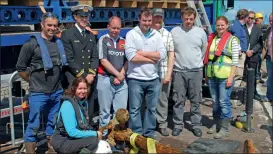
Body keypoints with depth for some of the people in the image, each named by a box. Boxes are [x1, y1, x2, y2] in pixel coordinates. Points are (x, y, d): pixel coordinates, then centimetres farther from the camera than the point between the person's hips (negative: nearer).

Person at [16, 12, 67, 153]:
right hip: (39, 93, -5)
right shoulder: (31, 44, -8)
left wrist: (57, 81, 11)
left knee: (53, 123, 16)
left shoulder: (59, 43, 7)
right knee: (34, 125, 1)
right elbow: (21, 68, -3)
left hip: (57, 92, 5)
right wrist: (33, 82, 2)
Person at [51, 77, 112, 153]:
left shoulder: (84, 102, 5)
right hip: (63, 142, -8)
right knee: (93, 140, -26)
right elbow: (72, 132, -25)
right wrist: (95, 134, -19)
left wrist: (95, 133, -8)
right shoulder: (67, 105, -20)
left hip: (75, 138, 8)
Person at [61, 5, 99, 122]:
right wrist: (83, 75, -12)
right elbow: (69, 59, -9)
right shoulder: (67, 34, -2)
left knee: (89, 112, 9)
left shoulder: (91, 36, 17)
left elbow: (95, 57, 12)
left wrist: (91, 74, -4)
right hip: (75, 80, -5)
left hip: (90, 79, 5)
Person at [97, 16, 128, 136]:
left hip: (121, 80, 4)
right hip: (105, 79, -4)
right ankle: (104, 135, 13)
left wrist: (121, 75, -5)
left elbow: (126, 61, 10)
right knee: (105, 111, 3)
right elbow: (103, 61, -8)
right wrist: (117, 74, -7)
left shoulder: (124, 41, 11)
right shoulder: (103, 40, -1)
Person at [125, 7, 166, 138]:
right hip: (136, 79, -4)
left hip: (153, 79, 4)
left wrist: (142, 53, -10)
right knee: (135, 109, 4)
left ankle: (149, 134, 26)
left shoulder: (156, 35, 7)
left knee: (152, 108, 13)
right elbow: (131, 56, -15)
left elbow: (162, 54, -5)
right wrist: (152, 58, -9)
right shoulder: (131, 34, -4)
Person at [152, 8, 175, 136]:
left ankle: (162, 124, 21)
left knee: (162, 100, 9)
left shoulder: (167, 34, 8)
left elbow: (171, 55, 6)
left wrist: (169, 74, 0)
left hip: (163, 73, 2)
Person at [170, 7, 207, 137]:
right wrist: (176, 62, 10)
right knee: (178, 100, 4)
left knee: (195, 100, 7)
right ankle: (178, 125, 15)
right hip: (179, 71, 0)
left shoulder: (201, 32, 2)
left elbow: (205, 50, 13)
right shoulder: (174, 31, 0)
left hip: (196, 71, 1)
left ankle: (196, 125, 18)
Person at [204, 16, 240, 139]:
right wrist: (207, 73, 12)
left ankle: (224, 128, 5)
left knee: (224, 102, -4)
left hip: (225, 76, -5)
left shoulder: (232, 40, -4)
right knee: (215, 101, 13)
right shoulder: (212, 38, 12)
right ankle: (216, 124, 27)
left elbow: (235, 61, -7)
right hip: (212, 75, 5)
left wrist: (231, 77, -14)